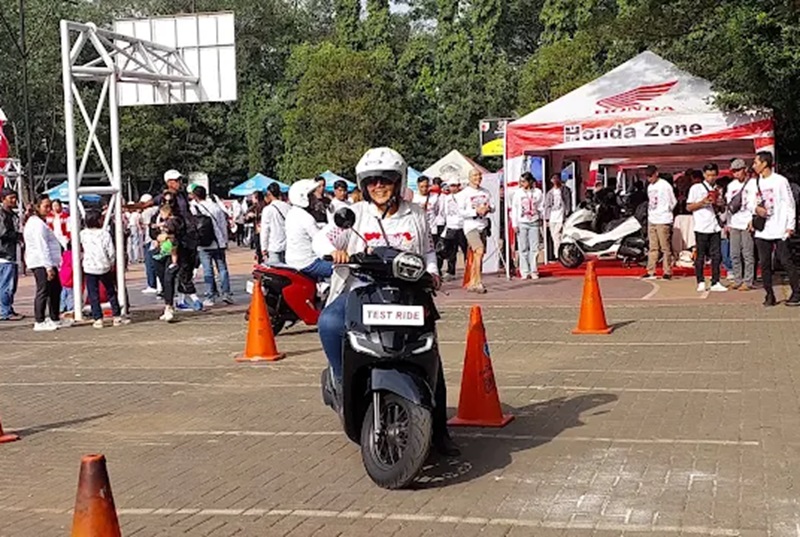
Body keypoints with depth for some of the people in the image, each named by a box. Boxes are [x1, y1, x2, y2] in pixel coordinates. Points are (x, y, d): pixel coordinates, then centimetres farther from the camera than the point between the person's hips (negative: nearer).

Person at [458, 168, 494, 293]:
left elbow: (493, 207, 15)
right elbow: (460, 211, -8)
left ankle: (472, 283, 15)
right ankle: (479, 282, -20)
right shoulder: (464, 193, -3)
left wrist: (488, 208, -8)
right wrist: (476, 212, -16)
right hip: (471, 226, -6)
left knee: (477, 255, 7)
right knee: (479, 251, -21)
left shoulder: (485, 192, 13)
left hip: (483, 226, 6)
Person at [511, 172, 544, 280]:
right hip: (522, 223, 0)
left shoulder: (538, 193, 4)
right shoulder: (518, 193, 4)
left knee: (534, 248, -1)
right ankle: (524, 272, 3)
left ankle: (534, 271, 5)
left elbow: (541, 207, 11)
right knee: (523, 248, -1)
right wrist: (514, 224, 0)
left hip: (534, 223, 0)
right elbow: (514, 209, 5)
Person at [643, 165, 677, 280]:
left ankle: (667, 272, 0)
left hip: (663, 221, -7)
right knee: (653, 248, 9)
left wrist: (666, 213, 5)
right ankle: (651, 272, 12)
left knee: (665, 248, -4)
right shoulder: (650, 186, 15)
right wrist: (650, 212, 11)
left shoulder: (665, 185, -8)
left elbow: (673, 202, -3)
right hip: (651, 220, 7)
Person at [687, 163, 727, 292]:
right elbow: (689, 207, 0)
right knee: (700, 256, 1)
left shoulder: (717, 190, 15)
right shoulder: (696, 188, 0)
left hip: (715, 227, 5)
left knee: (716, 256, 2)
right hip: (701, 227, -4)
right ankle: (701, 283, 8)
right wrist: (702, 202, -15)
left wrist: (721, 204, -1)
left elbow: (721, 209, 22)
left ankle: (715, 283, 6)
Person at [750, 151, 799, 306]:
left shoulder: (780, 180, -4)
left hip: (779, 230, -5)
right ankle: (769, 295, 10)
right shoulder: (756, 183, 12)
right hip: (762, 231, 6)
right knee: (764, 264, 4)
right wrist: (756, 209, -5)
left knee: (786, 261, -4)